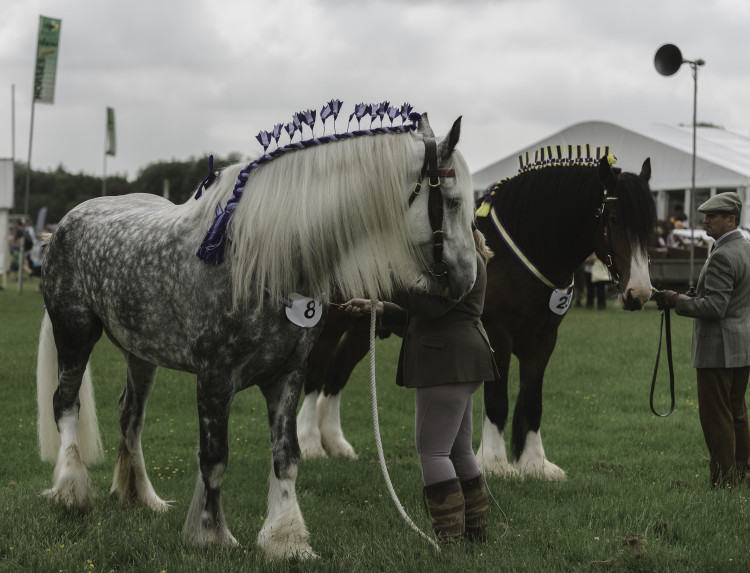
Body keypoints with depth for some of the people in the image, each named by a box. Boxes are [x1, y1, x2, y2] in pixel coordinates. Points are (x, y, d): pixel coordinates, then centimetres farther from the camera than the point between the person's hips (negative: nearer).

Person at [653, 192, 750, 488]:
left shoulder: (722, 257, -20)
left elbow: (713, 308, -24)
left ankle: (723, 484, 0)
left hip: (718, 349, -10)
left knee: (716, 419, -3)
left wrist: (678, 301, -14)